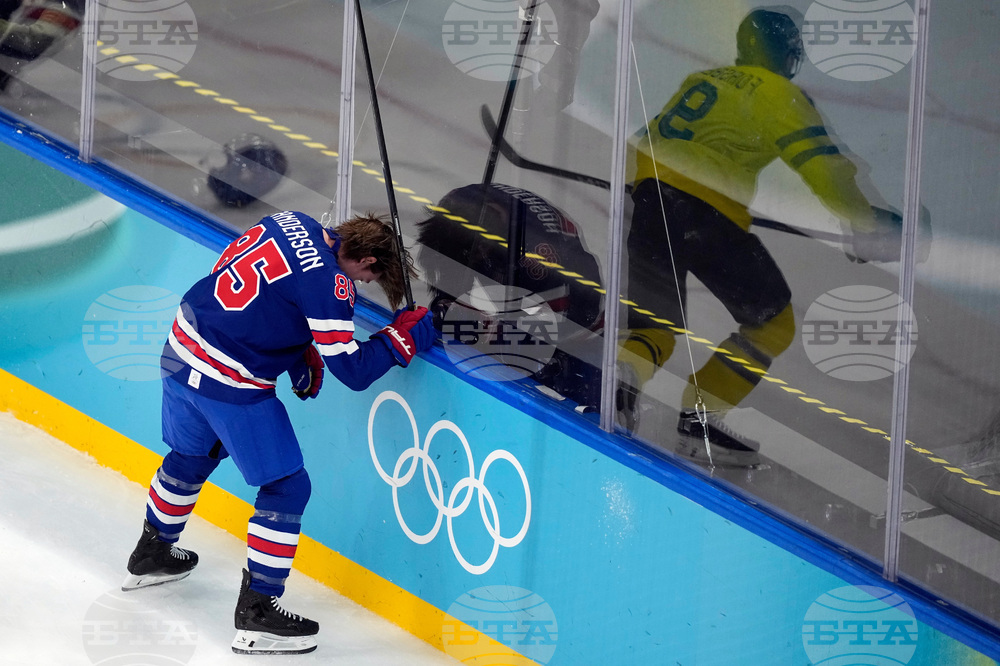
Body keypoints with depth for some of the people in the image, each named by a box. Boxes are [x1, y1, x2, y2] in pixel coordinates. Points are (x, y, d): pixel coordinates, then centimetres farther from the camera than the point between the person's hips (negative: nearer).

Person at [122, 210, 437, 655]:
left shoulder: (292, 222, 4)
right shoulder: (328, 285, -20)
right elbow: (352, 371, -16)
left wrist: (301, 350, 17)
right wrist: (405, 337, -4)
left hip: (180, 351, 9)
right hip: (230, 384, -9)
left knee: (193, 455, 32)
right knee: (287, 487, 3)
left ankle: (150, 555, 52)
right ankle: (256, 611, 5)